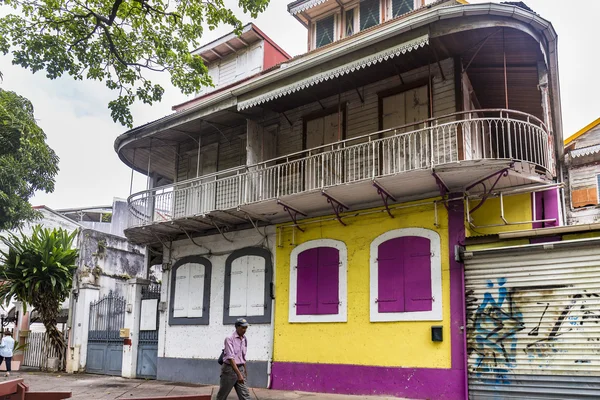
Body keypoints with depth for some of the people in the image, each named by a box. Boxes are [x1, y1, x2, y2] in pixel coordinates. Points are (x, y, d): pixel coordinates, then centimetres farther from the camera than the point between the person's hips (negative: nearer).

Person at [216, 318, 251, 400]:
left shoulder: (245, 339, 8)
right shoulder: (229, 339, -13)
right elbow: (230, 358, -22)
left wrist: (245, 371, 20)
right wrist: (238, 374, -29)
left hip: (240, 369, 6)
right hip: (229, 369, -6)